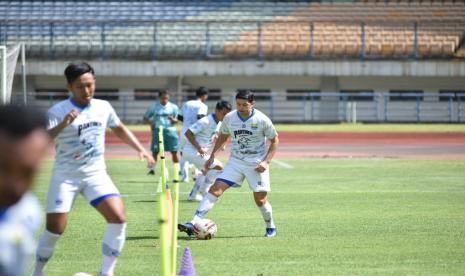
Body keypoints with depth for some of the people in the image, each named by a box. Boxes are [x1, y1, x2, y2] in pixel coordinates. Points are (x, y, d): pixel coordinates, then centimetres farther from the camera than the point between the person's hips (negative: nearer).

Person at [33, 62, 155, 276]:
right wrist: (62, 125, -40)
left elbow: (119, 129, 22)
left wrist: (140, 150, 13)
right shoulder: (57, 112, -13)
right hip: (65, 176, -4)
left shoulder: (103, 107, 3)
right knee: (55, 229, -7)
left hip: (96, 174, 4)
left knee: (118, 218, -15)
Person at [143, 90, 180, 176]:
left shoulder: (173, 107, 5)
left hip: (170, 130, 0)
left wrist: (173, 120, -17)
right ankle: (152, 168, 3)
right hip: (157, 130, 0)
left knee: (174, 151, -1)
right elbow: (145, 118, 8)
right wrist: (150, 122, -13)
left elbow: (176, 120, 7)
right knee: (155, 151, -4)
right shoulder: (153, 107, 4)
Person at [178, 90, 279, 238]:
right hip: (235, 162, 2)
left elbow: (274, 140, -2)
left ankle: (271, 227, 29)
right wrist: (212, 156, 10)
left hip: (257, 164, -2)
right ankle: (193, 224, -20)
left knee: (260, 200, 0)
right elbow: (223, 136, 16)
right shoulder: (229, 118, -4)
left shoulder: (262, 120, -13)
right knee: (215, 189, -13)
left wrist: (266, 161, -11)